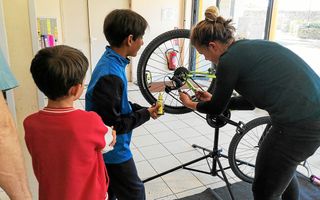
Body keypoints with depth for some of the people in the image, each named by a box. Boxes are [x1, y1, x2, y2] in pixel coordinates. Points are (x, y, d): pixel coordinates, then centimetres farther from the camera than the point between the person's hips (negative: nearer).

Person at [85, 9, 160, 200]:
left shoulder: (110, 61, 0)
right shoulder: (110, 76, -30)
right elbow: (113, 125, -26)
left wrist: (142, 108, 0)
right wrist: (146, 114, -15)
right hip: (113, 152, -9)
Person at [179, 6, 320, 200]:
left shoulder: (229, 60, -10)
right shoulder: (250, 47, 15)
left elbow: (217, 109, 4)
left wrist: (191, 104, 23)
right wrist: (213, 99, 31)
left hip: (298, 124, -9)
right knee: (284, 171, 32)